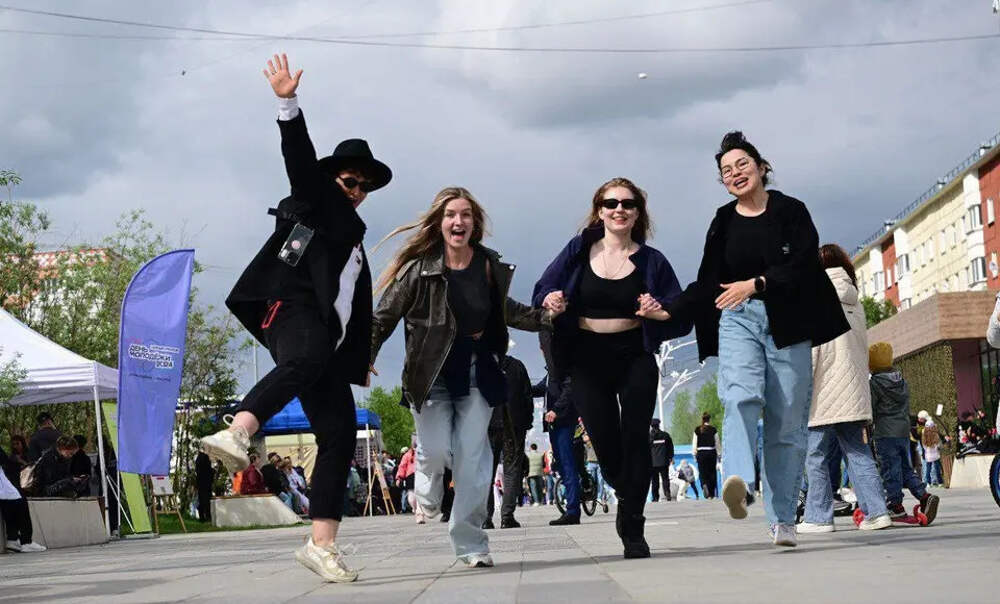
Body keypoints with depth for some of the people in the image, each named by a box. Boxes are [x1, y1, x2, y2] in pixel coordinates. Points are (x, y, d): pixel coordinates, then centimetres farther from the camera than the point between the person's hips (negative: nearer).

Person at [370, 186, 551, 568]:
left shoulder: (490, 266, 1)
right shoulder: (419, 268, -10)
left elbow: (504, 310, 20)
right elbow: (384, 317, -5)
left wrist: (544, 317, 7)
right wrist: (365, 358, -16)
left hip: (476, 371, 3)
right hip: (431, 374, -3)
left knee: (472, 456, -3)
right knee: (436, 451, -10)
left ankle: (470, 544, 4)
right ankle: (427, 496, 28)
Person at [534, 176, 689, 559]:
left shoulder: (651, 261, 2)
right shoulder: (578, 252, 4)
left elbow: (682, 316, 3)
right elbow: (541, 295, 8)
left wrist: (659, 312, -19)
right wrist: (551, 303, -15)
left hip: (636, 359, -1)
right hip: (587, 361, 1)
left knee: (634, 438, -8)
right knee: (605, 444, -1)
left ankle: (633, 530, 2)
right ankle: (630, 501, 30)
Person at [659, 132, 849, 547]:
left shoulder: (790, 211, 3)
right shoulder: (723, 222, 12)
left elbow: (803, 264, -10)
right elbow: (707, 283, 13)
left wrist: (756, 284, -20)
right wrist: (669, 311, 1)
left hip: (787, 323, -1)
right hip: (737, 320, 1)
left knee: (787, 420, -2)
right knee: (741, 396, -26)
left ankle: (782, 518, 3)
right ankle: (738, 483, -48)